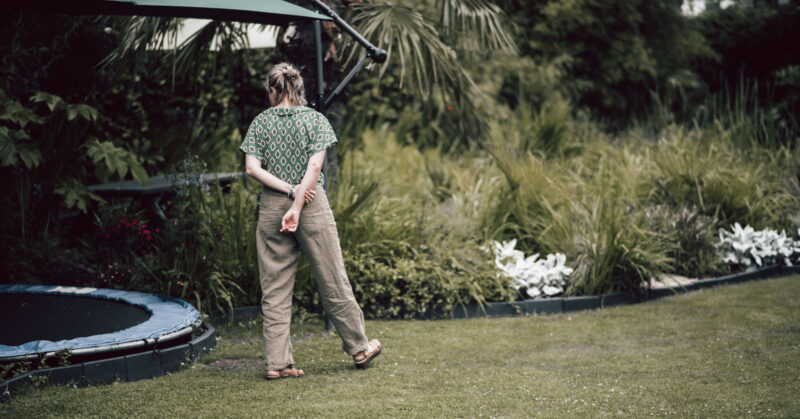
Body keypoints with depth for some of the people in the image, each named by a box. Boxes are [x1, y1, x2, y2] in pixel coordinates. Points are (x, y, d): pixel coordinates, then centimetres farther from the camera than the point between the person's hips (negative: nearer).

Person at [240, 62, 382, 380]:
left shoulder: (260, 123, 4)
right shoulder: (316, 120, -1)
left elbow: (252, 168, -6)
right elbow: (314, 166, -12)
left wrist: (289, 190, -7)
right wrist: (297, 205, -15)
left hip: (272, 205, 2)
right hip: (312, 204, -2)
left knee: (274, 289, 6)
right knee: (333, 281, 8)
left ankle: (277, 362, 5)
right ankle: (359, 348, 21)